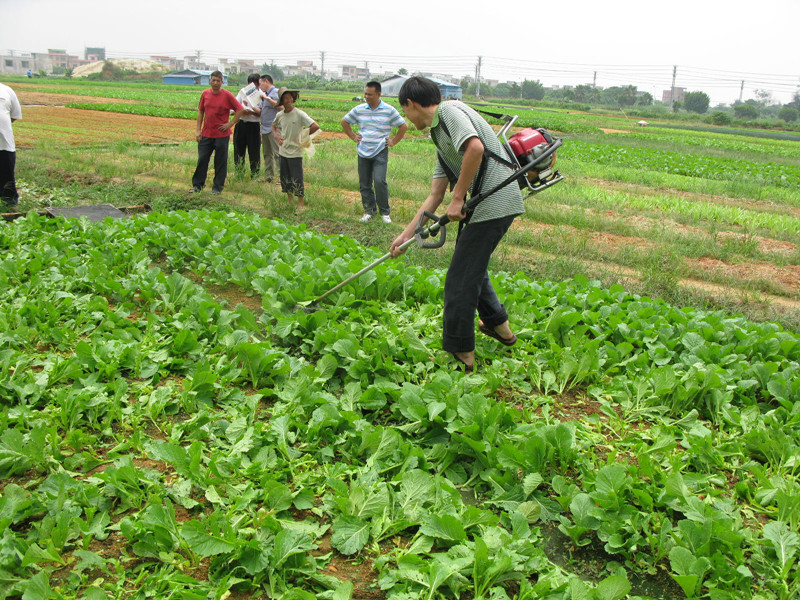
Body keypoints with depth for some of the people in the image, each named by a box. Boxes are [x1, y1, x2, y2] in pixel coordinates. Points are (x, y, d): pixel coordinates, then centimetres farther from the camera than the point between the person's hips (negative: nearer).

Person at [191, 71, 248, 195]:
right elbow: (200, 111, 13)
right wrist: (198, 130, 7)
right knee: (202, 159, 5)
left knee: (220, 162, 3)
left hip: (222, 134, -3)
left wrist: (230, 124, -8)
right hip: (206, 133, 3)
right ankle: (197, 184, 17)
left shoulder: (227, 95, -6)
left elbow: (241, 110, -5)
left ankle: (217, 187, 13)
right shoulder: (205, 94, 6)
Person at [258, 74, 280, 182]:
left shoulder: (276, 92, -6)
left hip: (274, 128, -9)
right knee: (267, 154, 11)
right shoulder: (264, 95, 22)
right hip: (265, 128, 9)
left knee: (277, 153, -11)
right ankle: (268, 176, 16)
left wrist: (268, 99, -26)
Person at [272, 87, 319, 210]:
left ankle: (301, 204, 6)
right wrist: (276, 136, 7)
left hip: (295, 152, -6)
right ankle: (290, 200, 28)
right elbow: (274, 125, 25)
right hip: (283, 151, 6)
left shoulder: (299, 114, -13)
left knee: (297, 179, -4)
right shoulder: (279, 115, 3)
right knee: (285, 178, 13)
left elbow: (315, 127, -20)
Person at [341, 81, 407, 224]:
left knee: (379, 181, -15)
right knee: (364, 183, 5)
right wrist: (353, 137, 12)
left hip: (380, 152, -3)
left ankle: (385, 212, -1)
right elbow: (344, 122, 20)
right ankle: (369, 211, 19)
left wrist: (393, 141, 4)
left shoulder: (389, 110, -2)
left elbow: (403, 126, 8)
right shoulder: (359, 110, 5)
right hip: (363, 153, 3)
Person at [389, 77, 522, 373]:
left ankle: (460, 352, 11)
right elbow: (435, 196, 21)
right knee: (473, 267, 27)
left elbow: (476, 148, -25)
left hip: (494, 202, -10)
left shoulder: (449, 110, -7)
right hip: (496, 204, 10)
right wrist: (407, 233, 21)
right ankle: (498, 325, 43)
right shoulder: (441, 138, 22)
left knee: (460, 279, -1)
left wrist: (457, 199, -18)